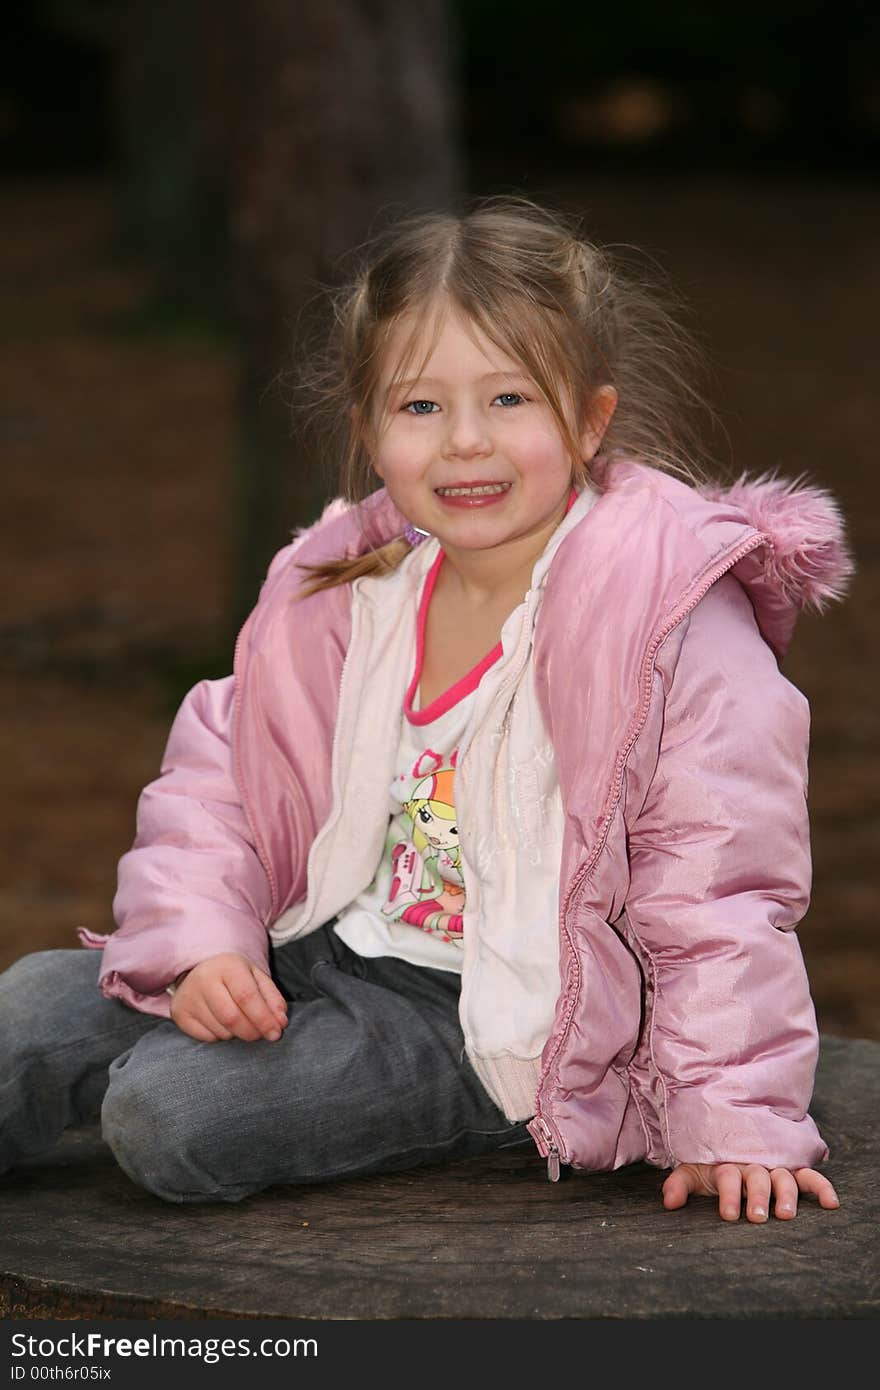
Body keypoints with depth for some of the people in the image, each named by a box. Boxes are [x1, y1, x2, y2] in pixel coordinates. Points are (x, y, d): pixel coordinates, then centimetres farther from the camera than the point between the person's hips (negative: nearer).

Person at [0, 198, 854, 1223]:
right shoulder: (350, 593, 1)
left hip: (501, 1021, -6)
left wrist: (735, 1121, -20)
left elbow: (721, 888, -17)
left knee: (170, 1112, -19)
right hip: (330, 949, 6)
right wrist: (203, 940, -9)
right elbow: (219, 780, 8)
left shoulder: (668, 611, -18)